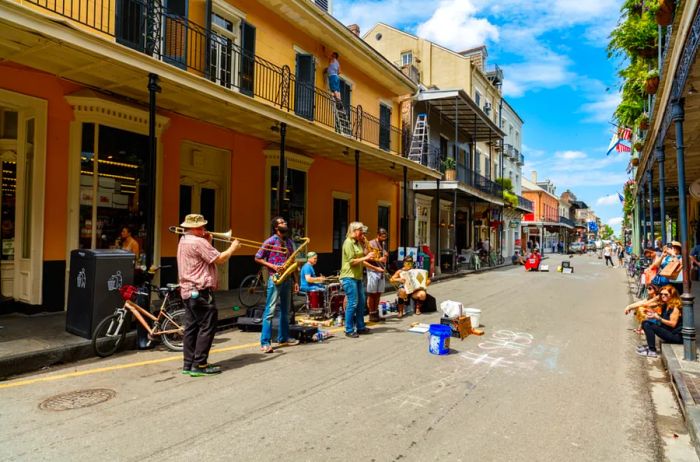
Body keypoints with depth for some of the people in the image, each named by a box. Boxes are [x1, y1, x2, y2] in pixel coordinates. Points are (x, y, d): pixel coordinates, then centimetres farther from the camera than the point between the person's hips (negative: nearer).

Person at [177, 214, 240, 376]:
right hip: (200, 291, -10)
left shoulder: (183, 241, 15)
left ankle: (188, 364, 16)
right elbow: (219, 259, -16)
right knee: (207, 327, -3)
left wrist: (208, 242, 9)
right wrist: (233, 247, -2)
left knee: (191, 327, 12)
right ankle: (199, 365, 0)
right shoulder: (199, 242, -16)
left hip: (188, 291, 10)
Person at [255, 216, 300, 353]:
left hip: (287, 279, 7)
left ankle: (283, 338, 27)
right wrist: (272, 266, -15)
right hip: (275, 279, -7)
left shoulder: (289, 242, 12)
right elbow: (257, 258, -3)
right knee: (270, 311, -8)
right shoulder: (270, 241, -6)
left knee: (285, 310, 15)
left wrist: (295, 281, 11)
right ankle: (265, 343, -7)